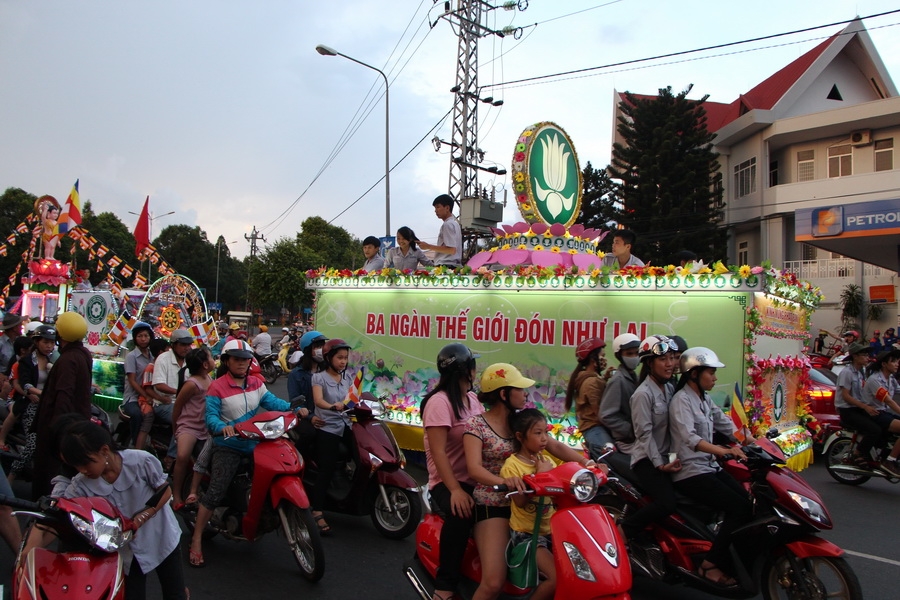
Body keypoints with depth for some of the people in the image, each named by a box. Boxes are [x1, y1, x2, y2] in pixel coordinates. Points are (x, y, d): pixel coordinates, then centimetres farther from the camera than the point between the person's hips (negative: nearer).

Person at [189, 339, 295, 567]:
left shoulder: (256, 384, 9)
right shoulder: (217, 387, -9)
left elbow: (272, 402, 0)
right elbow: (210, 415, -17)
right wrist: (222, 427, -38)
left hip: (255, 444, 6)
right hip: (228, 446, -6)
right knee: (215, 492, -14)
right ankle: (196, 540, -2)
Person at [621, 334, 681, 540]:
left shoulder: (670, 388, 10)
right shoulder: (643, 394, -13)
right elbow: (644, 434, -15)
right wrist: (659, 464, -19)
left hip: (668, 456, 8)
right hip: (647, 459, -8)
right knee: (667, 503, -23)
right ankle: (623, 530, -7)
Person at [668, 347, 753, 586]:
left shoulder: (705, 399, 15)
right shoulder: (681, 400, -13)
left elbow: (727, 426, 13)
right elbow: (689, 438, -27)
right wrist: (724, 451, -39)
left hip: (710, 466, 8)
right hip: (690, 472, -8)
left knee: (750, 502, -8)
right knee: (740, 508, -19)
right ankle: (711, 564, -9)